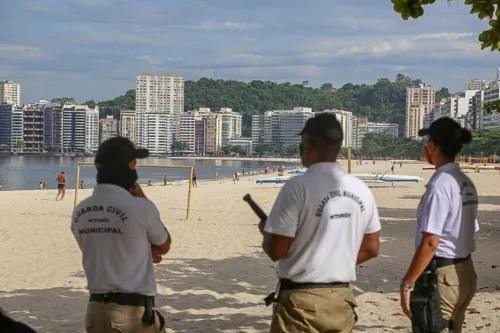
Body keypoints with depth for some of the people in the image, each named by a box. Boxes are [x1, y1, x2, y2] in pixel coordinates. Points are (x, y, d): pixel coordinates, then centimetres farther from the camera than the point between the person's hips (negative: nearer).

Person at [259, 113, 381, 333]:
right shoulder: (361, 190, 4)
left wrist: (266, 231, 8)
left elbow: (275, 251, -13)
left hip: (301, 300, -6)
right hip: (342, 298, 6)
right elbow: (371, 249, 11)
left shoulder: (298, 187, -15)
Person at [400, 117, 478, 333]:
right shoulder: (466, 184, 9)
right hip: (465, 273, 9)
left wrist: (407, 283, -18)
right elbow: (468, 231, 12)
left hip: (440, 274, -9)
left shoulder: (440, 184, -17)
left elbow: (429, 243, -22)